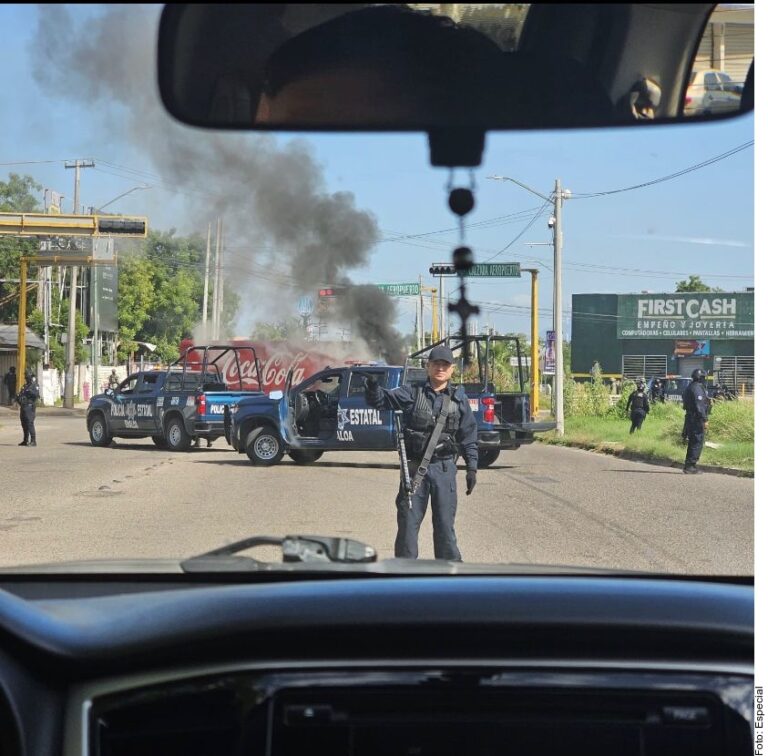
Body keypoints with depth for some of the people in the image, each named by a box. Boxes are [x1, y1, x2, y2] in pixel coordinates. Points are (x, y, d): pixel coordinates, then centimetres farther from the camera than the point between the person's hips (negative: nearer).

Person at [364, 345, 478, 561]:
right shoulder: (412, 393, 4)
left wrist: (472, 468, 3)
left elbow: (469, 435, 9)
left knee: (445, 523, 5)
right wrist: (372, 387, -27)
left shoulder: (459, 398, 7)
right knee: (408, 521, 2)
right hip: (414, 466, 0)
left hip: (444, 468, 0)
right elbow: (382, 399, -4)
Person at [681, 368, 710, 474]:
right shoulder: (697, 388, -15)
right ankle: (690, 466, -8)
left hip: (690, 418, 10)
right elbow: (699, 406, -21)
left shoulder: (690, 387, 17)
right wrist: (705, 420, -20)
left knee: (693, 443, 15)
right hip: (697, 419, -10)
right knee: (697, 443, -7)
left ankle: (689, 465, 18)